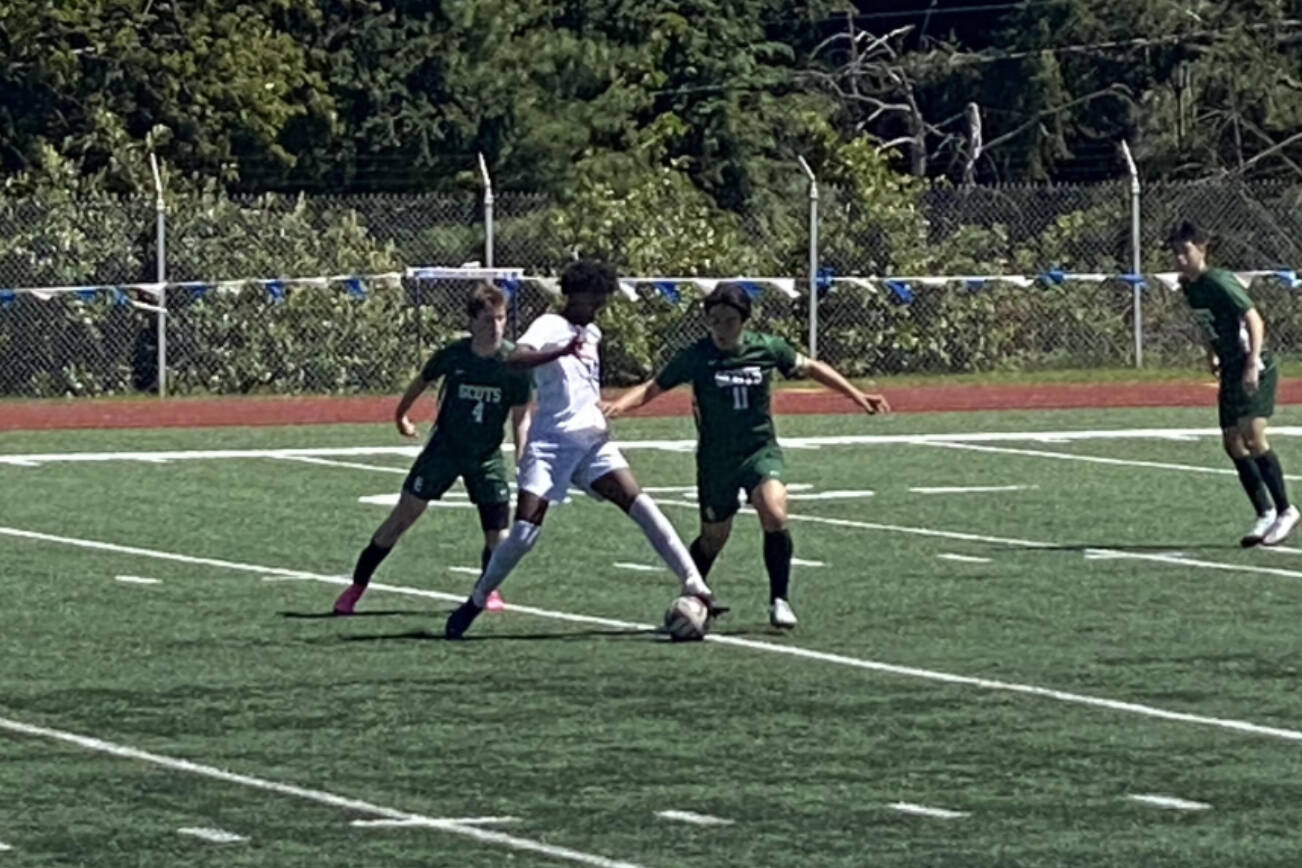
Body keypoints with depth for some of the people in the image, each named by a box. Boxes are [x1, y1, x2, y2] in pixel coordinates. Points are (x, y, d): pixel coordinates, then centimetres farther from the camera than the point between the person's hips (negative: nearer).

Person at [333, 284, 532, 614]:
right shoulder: (453, 355, -13)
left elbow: (521, 415, -5)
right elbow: (422, 381, 9)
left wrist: (522, 454, -17)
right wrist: (401, 416, 23)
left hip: (487, 456, 0)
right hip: (444, 448, 0)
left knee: (497, 533, -6)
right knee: (403, 515, -2)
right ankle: (357, 586, 8)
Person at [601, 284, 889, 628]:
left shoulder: (767, 348, -6)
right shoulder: (696, 357, -10)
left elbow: (809, 368, 10)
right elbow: (654, 387, -7)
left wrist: (858, 397, 12)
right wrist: (618, 405, -26)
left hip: (761, 451, 0)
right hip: (716, 458, 0)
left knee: (775, 514, -25)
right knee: (714, 537, 7)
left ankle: (780, 600, -11)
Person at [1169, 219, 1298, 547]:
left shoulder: (1219, 282, -18)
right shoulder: (1188, 286, 7)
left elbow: (1254, 320, -23)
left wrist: (1253, 364, -32)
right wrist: (1212, 355, 16)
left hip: (1256, 368, -9)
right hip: (1231, 371, 9)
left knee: (1251, 434, -19)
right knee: (1232, 442, 4)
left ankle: (1285, 510, -8)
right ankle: (1265, 514, 13)